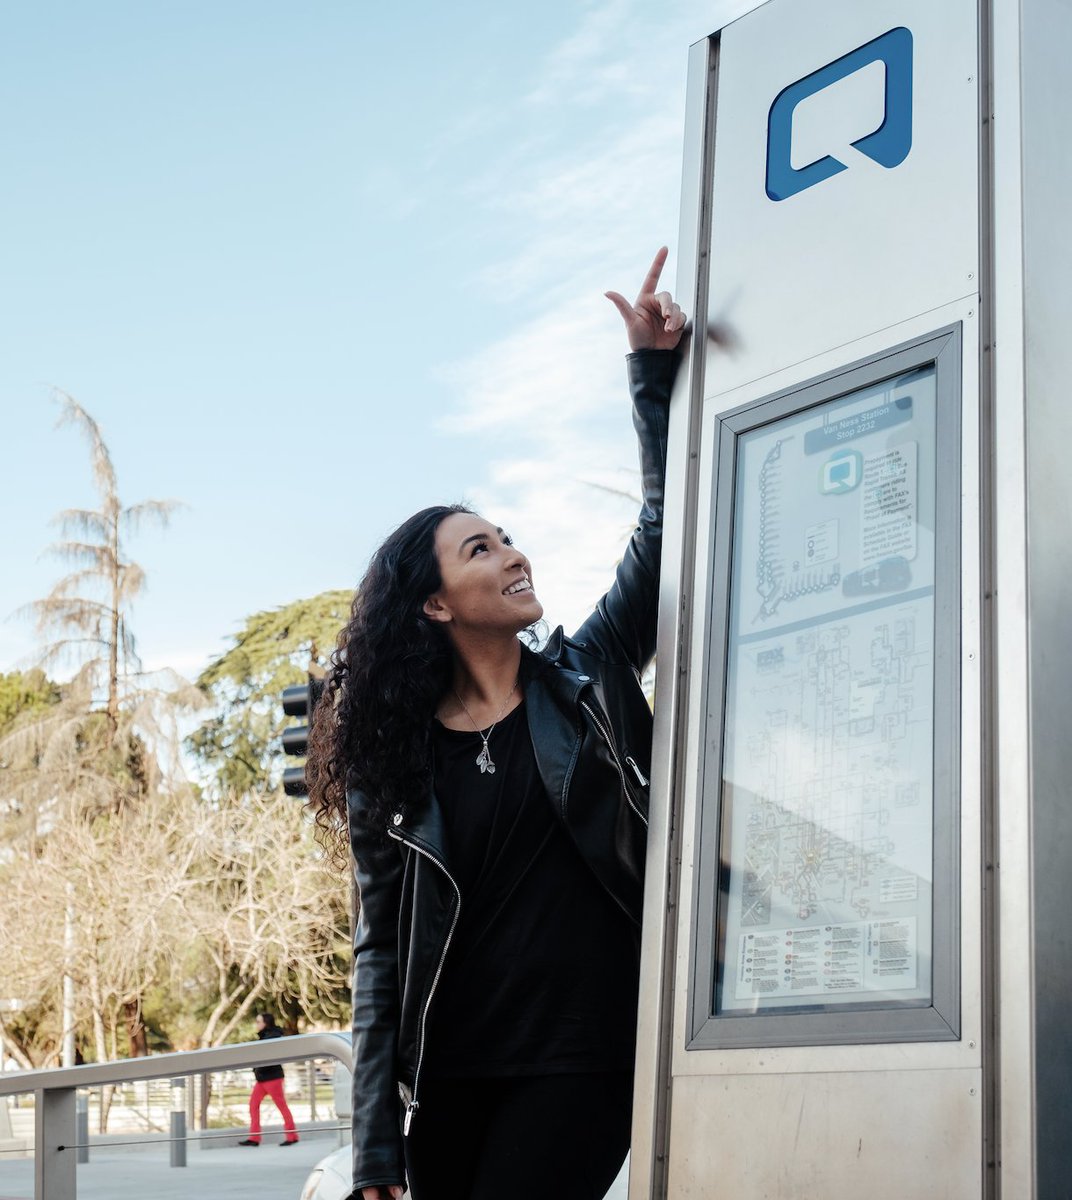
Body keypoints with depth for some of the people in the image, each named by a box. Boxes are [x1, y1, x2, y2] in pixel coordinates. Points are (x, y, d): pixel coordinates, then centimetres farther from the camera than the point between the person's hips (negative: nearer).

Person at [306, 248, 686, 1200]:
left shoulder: (588, 682, 5)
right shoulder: (394, 761, 3)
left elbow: (662, 529, 4)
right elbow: (382, 951, 2)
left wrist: (655, 370, -4)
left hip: (581, 1065, -1)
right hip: (448, 1080, 1)